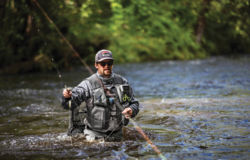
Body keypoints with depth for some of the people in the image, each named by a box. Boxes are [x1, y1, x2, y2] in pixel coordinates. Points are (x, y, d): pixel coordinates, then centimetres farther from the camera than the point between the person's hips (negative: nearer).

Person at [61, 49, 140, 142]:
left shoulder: (122, 82, 2)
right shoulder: (88, 84, -12)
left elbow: (134, 103, 12)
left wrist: (131, 110, -12)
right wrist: (67, 97, -49)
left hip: (116, 135, 4)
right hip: (94, 136, -4)